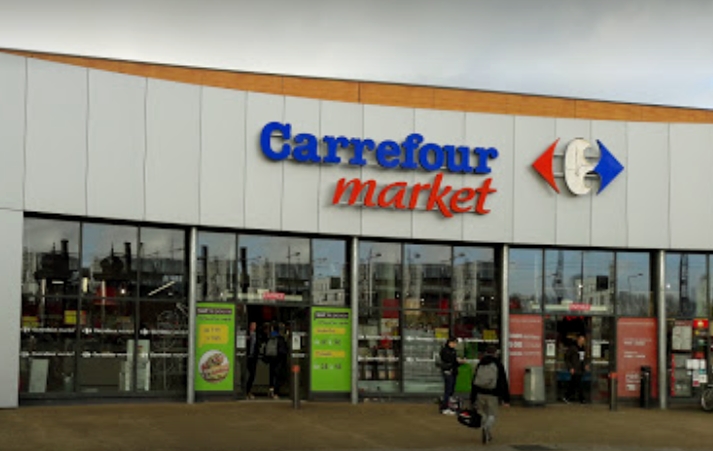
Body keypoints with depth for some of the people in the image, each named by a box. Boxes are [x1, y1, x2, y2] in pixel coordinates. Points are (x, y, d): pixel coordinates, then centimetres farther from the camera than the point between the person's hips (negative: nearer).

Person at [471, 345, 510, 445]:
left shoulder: (480, 365, 10)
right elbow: (504, 383, -3)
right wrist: (506, 399, -1)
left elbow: (474, 382, 11)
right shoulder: (498, 365, 1)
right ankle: (486, 427, -25)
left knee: (483, 414, 17)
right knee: (492, 415, 5)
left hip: (480, 394, 3)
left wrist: (472, 399, 16)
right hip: (493, 395, -3)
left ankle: (488, 435, 15)